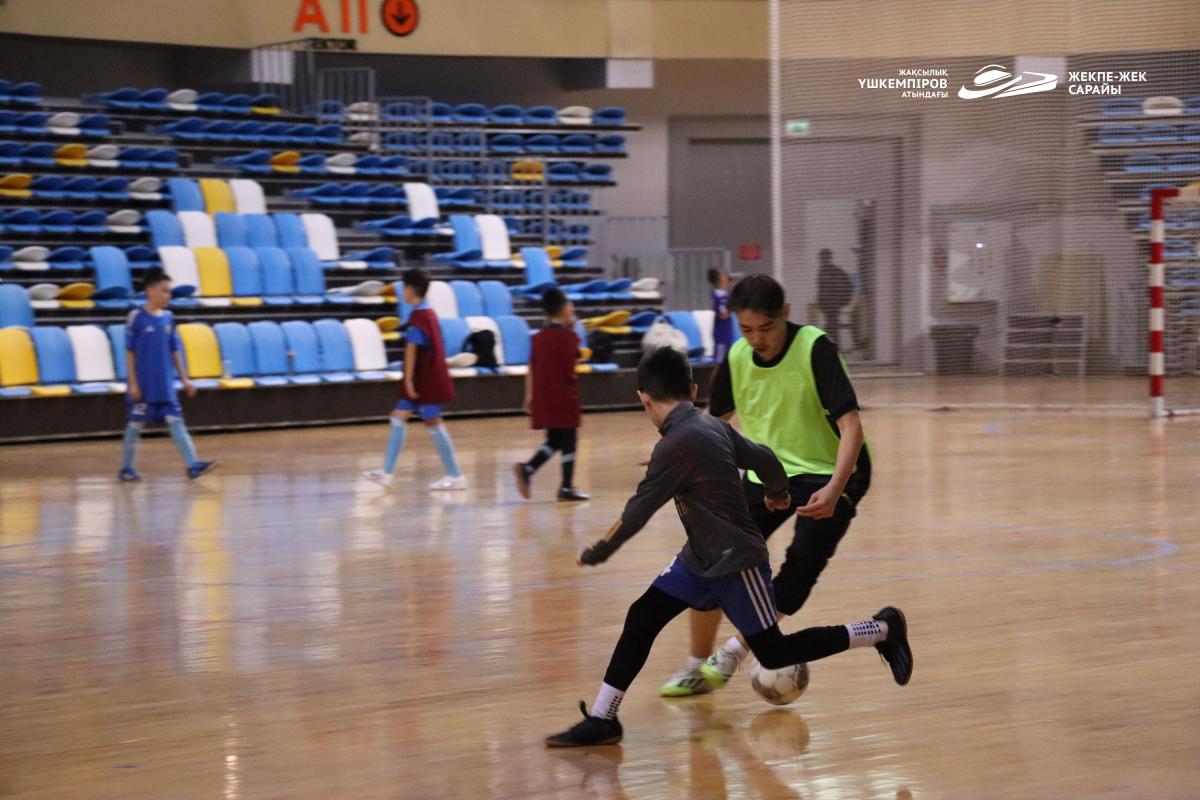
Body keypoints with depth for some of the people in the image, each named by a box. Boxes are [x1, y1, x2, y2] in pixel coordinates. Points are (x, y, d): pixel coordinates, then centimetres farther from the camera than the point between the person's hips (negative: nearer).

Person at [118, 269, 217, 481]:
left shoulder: (168, 318, 7)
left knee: (176, 422, -3)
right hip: (143, 384, -5)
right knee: (136, 424, 4)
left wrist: (184, 379, 11)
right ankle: (126, 468, 16)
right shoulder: (136, 318, -8)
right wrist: (133, 383, -11)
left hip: (166, 384, 5)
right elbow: (129, 353, -7)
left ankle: (193, 465, -11)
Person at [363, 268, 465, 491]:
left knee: (434, 424, -4)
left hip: (425, 381, -10)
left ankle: (455, 477, 1)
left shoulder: (417, 316, -16)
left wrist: (409, 379, -20)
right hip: (429, 379, 10)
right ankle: (386, 472, 12)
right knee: (398, 418, 11)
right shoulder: (430, 313, 13)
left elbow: (412, 349, -20)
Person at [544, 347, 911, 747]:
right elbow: (764, 458, 13)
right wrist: (778, 493, 36)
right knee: (641, 618, 1)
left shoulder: (674, 446, -23)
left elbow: (636, 513, -20)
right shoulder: (714, 426, 1)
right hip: (702, 558, 9)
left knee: (773, 654, 3)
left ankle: (883, 630, 16)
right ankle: (601, 720, 1)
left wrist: (595, 554, -6)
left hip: (737, 564, -9)